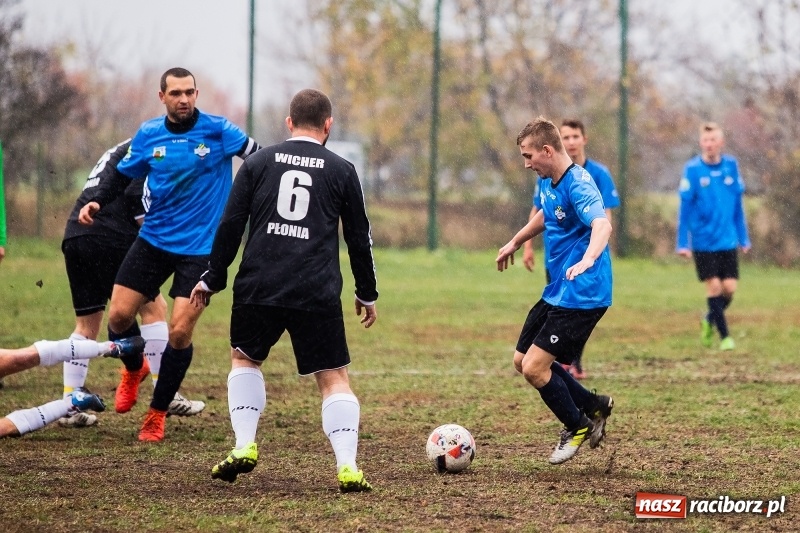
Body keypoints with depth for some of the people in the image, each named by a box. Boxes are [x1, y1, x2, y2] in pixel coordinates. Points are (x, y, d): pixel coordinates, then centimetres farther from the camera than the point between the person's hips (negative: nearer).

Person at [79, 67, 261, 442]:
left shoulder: (218, 131, -9)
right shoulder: (148, 135, 0)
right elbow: (123, 175, 10)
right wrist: (96, 202, -5)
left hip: (200, 249, -3)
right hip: (154, 240, 3)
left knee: (179, 333, -9)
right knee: (119, 316, -2)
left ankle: (158, 414, 10)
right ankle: (134, 370, 34)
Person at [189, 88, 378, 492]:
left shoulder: (259, 162, 9)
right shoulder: (341, 171, 7)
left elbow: (230, 225, 6)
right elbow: (359, 238, 11)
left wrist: (211, 279, 16)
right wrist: (367, 294, 22)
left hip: (258, 288, 1)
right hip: (318, 293, -1)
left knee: (244, 359, 23)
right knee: (334, 378, 7)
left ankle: (244, 446, 8)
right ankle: (347, 467, -8)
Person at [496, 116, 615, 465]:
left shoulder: (578, 185, -22)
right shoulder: (548, 183, 8)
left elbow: (602, 225, -40)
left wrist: (587, 259, -59)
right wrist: (515, 243, 44)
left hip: (580, 295, -10)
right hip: (556, 292, 10)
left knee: (534, 368, -11)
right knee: (522, 362, 12)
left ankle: (577, 426, 13)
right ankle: (593, 406, 25)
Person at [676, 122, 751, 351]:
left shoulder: (731, 166, 2)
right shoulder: (693, 169, -8)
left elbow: (738, 205, 10)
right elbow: (685, 208, -5)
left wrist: (743, 238, 12)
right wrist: (682, 243, -7)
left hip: (728, 241, 3)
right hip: (703, 243, -3)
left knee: (729, 287, 0)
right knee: (714, 286, -5)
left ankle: (710, 320, 27)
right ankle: (724, 336, 8)